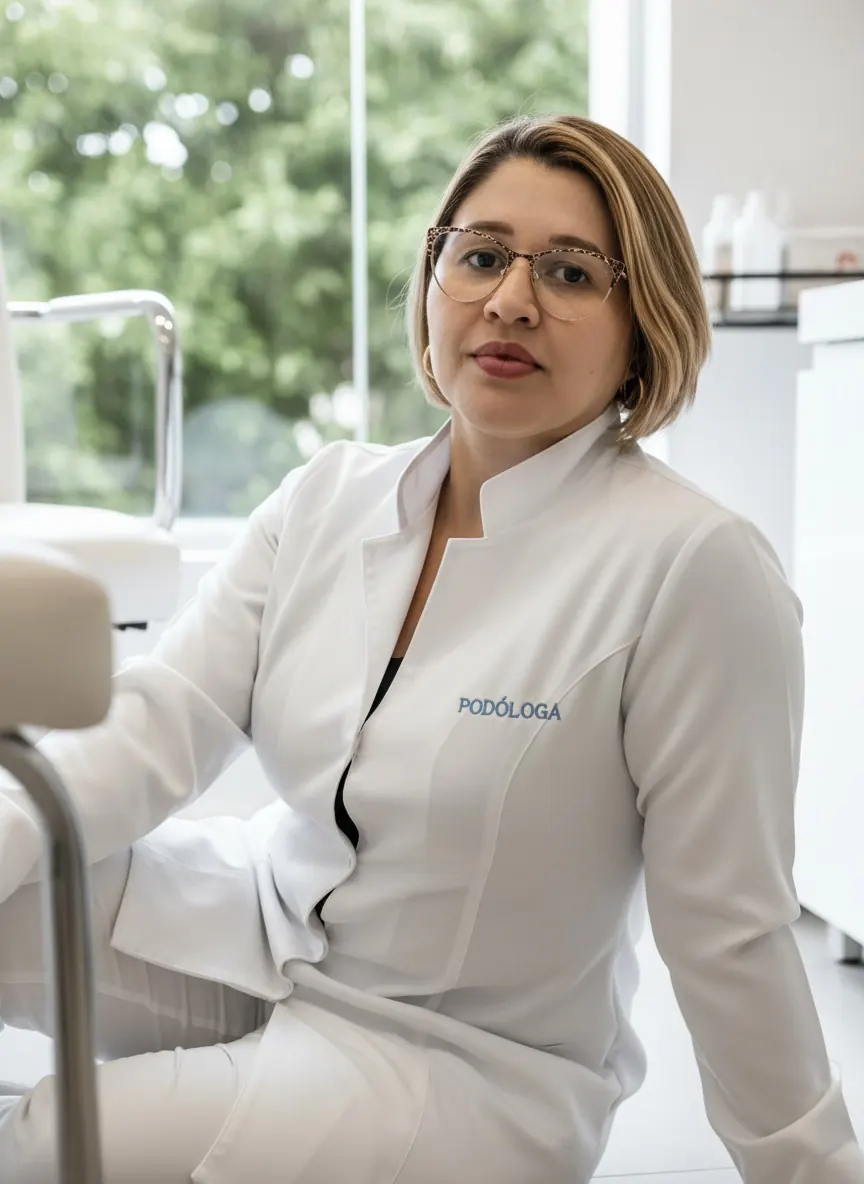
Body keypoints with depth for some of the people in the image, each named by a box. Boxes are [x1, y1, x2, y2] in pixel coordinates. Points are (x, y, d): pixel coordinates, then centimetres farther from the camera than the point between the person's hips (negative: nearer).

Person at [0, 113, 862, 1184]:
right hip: (252, 938, 5)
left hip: (466, 1058, -5)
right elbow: (156, 723, -8)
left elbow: (729, 933, -14)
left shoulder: (693, 563, -19)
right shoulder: (326, 495, -1)